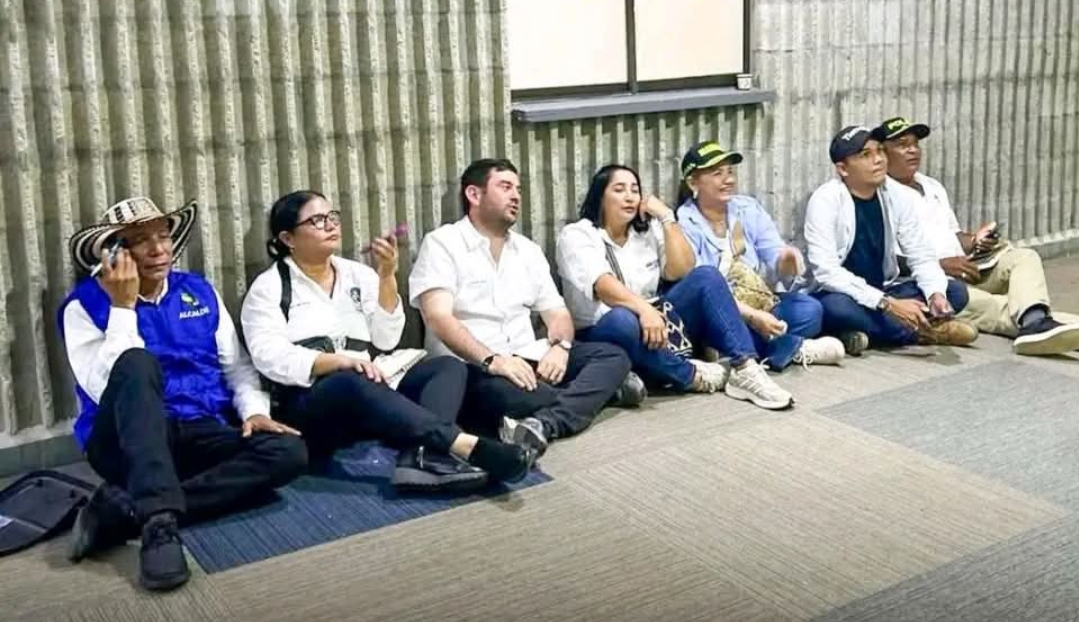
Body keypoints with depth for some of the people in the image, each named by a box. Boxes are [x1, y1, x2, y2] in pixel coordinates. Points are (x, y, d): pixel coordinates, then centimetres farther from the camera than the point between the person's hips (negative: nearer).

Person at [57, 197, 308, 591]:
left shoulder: (200, 291, 12)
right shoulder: (85, 304, 0)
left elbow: (236, 365, 13)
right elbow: (104, 388, -15)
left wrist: (254, 410, -6)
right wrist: (123, 306, -16)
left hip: (200, 435, 4)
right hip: (126, 441, -4)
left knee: (288, 452, -25)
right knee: (138, 362, -35)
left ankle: (123, 510, -29)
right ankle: (159, 521, -44)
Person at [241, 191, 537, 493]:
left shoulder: (358, 274, 16)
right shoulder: (269, 287, 4)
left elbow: (386, 340, 5)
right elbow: (271, 357, -12)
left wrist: (387, 276, -5)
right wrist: (339, 361, -25)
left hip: (370, 392, 5)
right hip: (308, 405, -5)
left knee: (448, 366, -16)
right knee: (353, 383, -37)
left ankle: (420, 455, -46)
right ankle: (467, 446, -47)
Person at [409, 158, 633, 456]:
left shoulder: (528, 249, 18)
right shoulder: (442, 244, -2)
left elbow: (556, 312, 14)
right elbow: (439, 318, -15)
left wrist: (560, 346, -10)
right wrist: (491, 360, -29)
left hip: (527, 361, 7)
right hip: (471, 367, -7)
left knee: (613, 356, -15)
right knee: (502, 393, -41)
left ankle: (544, 424, -38)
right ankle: (597, 389, -19)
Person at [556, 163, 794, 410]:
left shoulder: (648, 229, 10)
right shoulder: (576, 236, -7)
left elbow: (681, 271, -5)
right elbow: (602, 285, -26)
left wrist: (666, 218, -8)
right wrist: (643, 308, -42)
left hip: (655, 324, 5)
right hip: (604, 335, -5)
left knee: (706, 276, -16)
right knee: (622, 320, -40)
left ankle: (746, 369, -28)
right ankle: (695, 376, -23)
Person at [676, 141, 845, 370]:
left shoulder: (749, 209, 4)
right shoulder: (684, 224, -11)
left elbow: (776, 262, -4)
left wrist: (786, 263, -29)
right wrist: (751, 316, -28)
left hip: (760, 306, 4)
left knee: (809, 309, -18)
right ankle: (795, 349, -16)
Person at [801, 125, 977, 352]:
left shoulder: (899, 196, -3)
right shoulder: (825, 201, -20)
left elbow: (922, 257, -1)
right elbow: (826, 272, -29)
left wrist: (936, 294, -24)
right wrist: (888, 304, -34)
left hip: (882, 292, 6)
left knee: (956, 291, -9)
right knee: (837, 307, -39)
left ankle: (867, 331, -20)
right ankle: (925, 331, -18)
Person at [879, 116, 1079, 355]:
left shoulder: (933, 187, 24)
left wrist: (974, 241, 4)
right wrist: (939, 265, -19)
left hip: (963, 270, 8)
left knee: (1024, 257, -15)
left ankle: (1033, 322, -43)